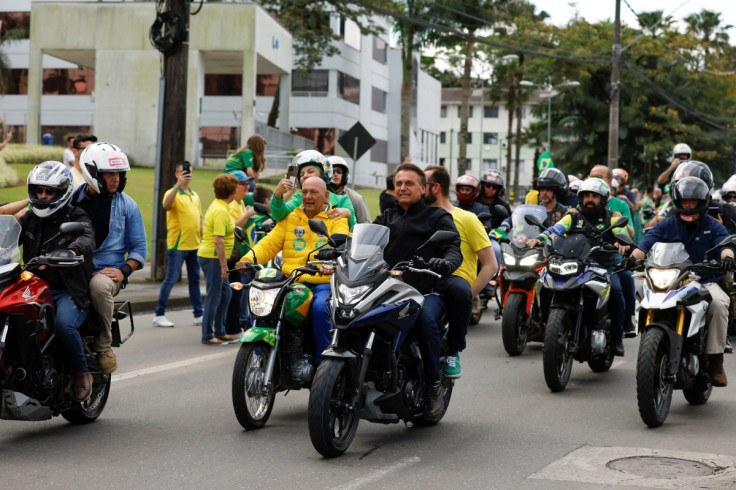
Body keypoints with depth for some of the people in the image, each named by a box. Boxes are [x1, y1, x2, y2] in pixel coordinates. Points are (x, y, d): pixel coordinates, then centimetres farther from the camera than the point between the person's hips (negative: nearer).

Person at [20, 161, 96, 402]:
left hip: (70, 292, -4)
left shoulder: (77, 217, -1)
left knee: (64, 323, -34)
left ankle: (82, 373, -10)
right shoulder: (30, 219, 16)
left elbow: (86, 239, -22)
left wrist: (70, 252, -46)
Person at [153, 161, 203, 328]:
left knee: (195, 279, 11)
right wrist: (178, 185, -39)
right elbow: (167, 205, -31)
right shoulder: (172, 193, -7)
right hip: (177, 245, -7)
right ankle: (159, 315, 0)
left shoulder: (195, 195, 16)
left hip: (195, 245, 7)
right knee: (171, 279, -6)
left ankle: (198, 315, 17)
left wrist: (203, 239, 15)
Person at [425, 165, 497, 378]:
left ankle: (453, 352, -22)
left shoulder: (466, 219, 5)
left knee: (458, 289, -40)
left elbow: (491, 265, 1)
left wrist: (468, 295, -11)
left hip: (455, 278, -3)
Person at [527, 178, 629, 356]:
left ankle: (617, 338, -15)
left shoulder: (611, 217, 11)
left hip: (604, 266, -1)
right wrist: (540, 238, -21)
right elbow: (556, 229, 0)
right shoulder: (574, 216, 15)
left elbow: (622, 231, -7)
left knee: (615, 290, -29)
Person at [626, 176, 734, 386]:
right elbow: (647, 243, -3)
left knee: (718, 303, -33)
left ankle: (716, 360, -23)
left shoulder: (714, 227, 10)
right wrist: (633, 256, -25)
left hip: (705, 281, -1)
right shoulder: (666, 225, 12)